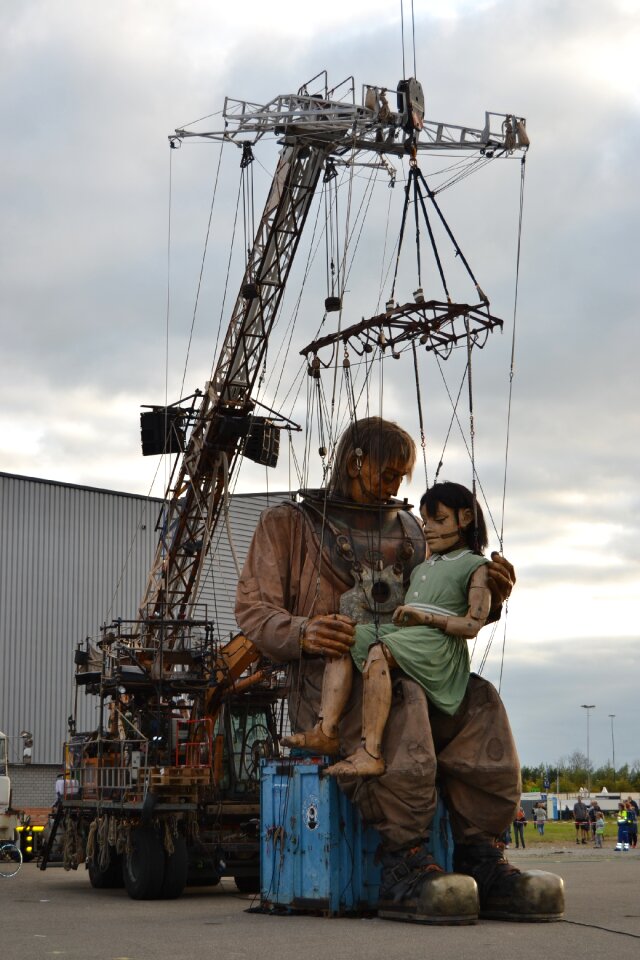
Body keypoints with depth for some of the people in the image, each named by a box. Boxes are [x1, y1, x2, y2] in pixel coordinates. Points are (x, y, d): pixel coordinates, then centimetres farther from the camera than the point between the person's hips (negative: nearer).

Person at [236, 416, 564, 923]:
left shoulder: (407, 530, 27)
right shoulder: (289, 524, 13)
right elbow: (254, 608, 2)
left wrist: (489, 595, 2)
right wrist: (301, 632, -20)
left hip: (406, 668, 5)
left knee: (478, 701, -27)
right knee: (397, 698, -38)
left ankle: (479, 860, -31)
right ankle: (403, 866, -44)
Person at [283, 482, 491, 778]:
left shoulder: (476, 566, 7)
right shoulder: (421, 568, 33)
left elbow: (472, 626, -6)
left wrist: (426, 617, -16)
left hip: (438, 642, -8)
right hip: (401, 632, 8)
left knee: (378, 652, -34)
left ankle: (371, 752, -44)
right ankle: (326, 730, -30)